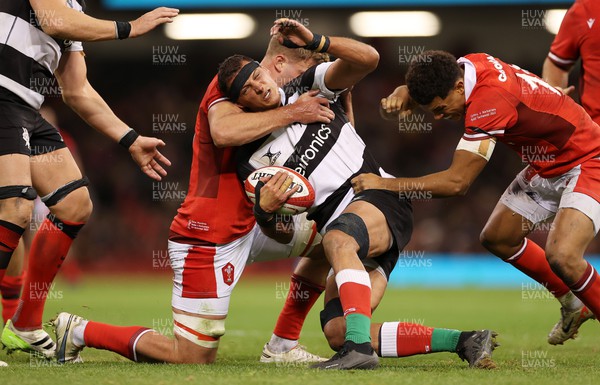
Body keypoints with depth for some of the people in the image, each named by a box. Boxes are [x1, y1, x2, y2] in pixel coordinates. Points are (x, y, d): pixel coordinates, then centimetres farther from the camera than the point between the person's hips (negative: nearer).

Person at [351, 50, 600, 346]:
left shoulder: (489, 103, -35)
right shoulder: (469, 64, -11)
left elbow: (457, 182, -33)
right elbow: (417, 89, 7)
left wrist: (386, 185, -31)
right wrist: (397, 98, -18)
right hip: (546, 167, 10)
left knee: (561, 256, -29)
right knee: (497, 238, 14)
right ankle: (574, 306, 31)